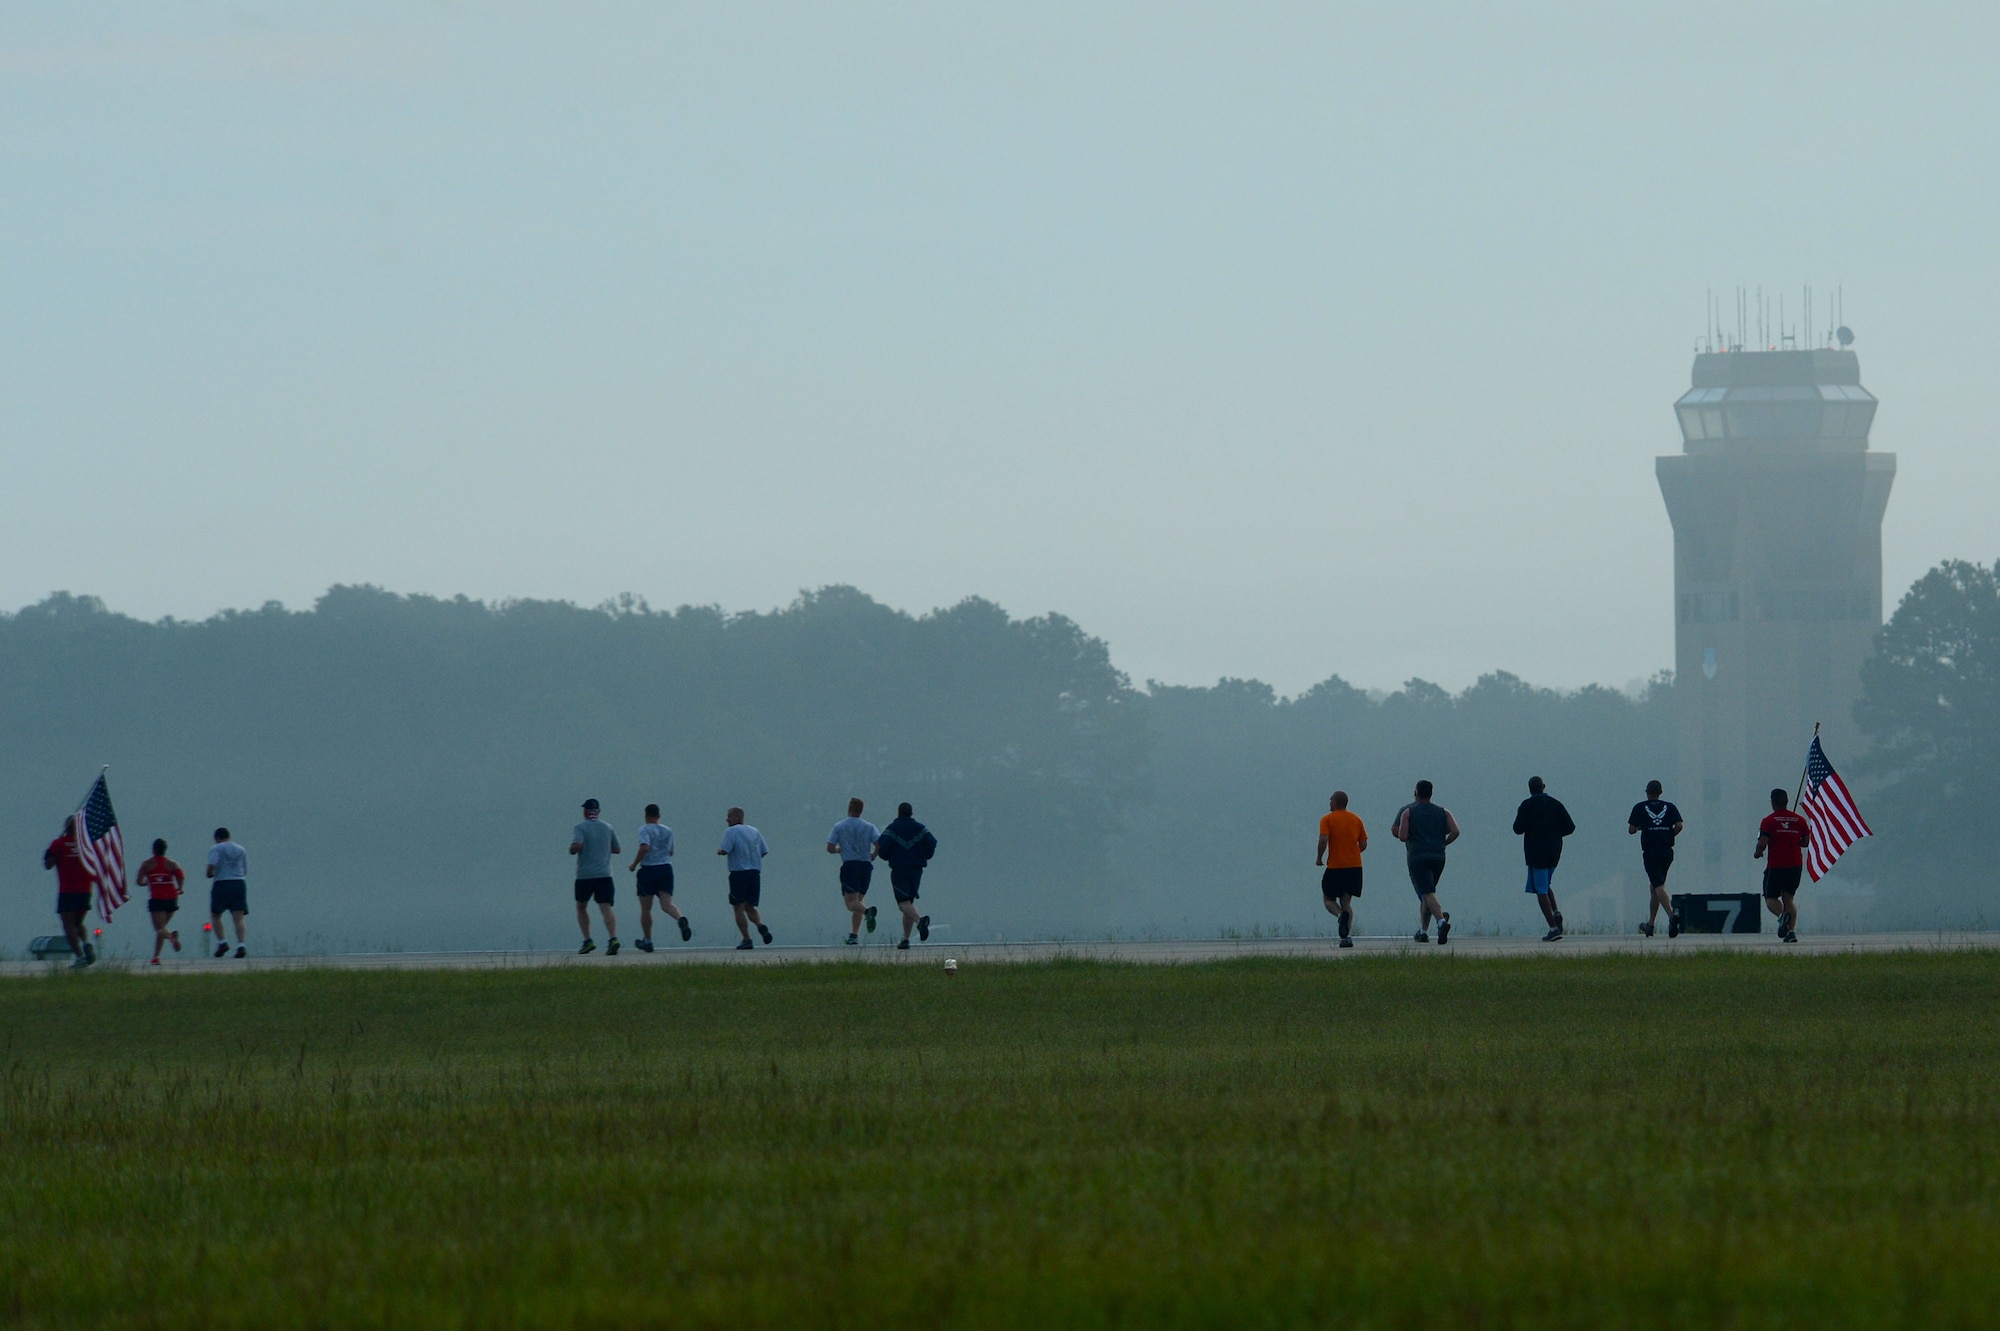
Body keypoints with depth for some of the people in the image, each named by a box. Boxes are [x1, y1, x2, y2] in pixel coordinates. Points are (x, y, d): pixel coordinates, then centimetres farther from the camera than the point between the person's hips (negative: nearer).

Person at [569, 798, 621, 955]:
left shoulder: (580, 828, -3)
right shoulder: (607, 828, 10)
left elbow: (577, 845, -20)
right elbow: (617, 849, 16)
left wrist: (572, 850, 3)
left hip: (585, 876, -2)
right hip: (605, 875, 2)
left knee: (581, 907, 17)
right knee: (606, 908, -6)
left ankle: (588, 940, 9)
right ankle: (613, 938, -27)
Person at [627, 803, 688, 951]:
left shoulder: (645, 829, -6)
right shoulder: (668, 831, 12)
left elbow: (645, 847, -21)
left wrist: (634, 864, -11)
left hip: (648, 869, -4)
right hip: (666, 868, 4)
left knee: (645, 908, 8)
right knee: (667, 904, -5)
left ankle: (647, 941, 13)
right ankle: (681, 919, -38)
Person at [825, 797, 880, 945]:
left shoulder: (839, 827, 3)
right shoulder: (869, 827, 6)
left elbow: (830, 848, 0)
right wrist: (873, 855, 13)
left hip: (849, 866, -3)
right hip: (865, 865, 3)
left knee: (851, 903, -10)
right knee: (858, 899, 12)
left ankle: (868, 911, -43)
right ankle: (854, 935, 5)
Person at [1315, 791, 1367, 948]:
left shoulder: (1327, 819, -4)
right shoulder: (1356, 819, 9)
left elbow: (1323, 839, -18)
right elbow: (1363, 844, 8)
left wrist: (1319, 858, -3)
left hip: (1335, 866, -4)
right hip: (1355, 866, 4)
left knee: (1328, 899, 10)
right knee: (1346, 901, 9)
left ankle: (1341, 915, -22)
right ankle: (1347, 936, -5)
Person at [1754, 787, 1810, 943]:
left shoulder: (1768, 821, -7)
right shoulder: (1800, 820, 5)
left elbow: (1762, 843, -13)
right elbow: (1806, 842, 8)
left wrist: (1757, 853, 9)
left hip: (1776, 866, -4)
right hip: (1795, 865, 4)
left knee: (1771, 898, 6)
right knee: (1789, 898, 13)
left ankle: (1782, 914, -27)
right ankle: (1791, 930, -3)